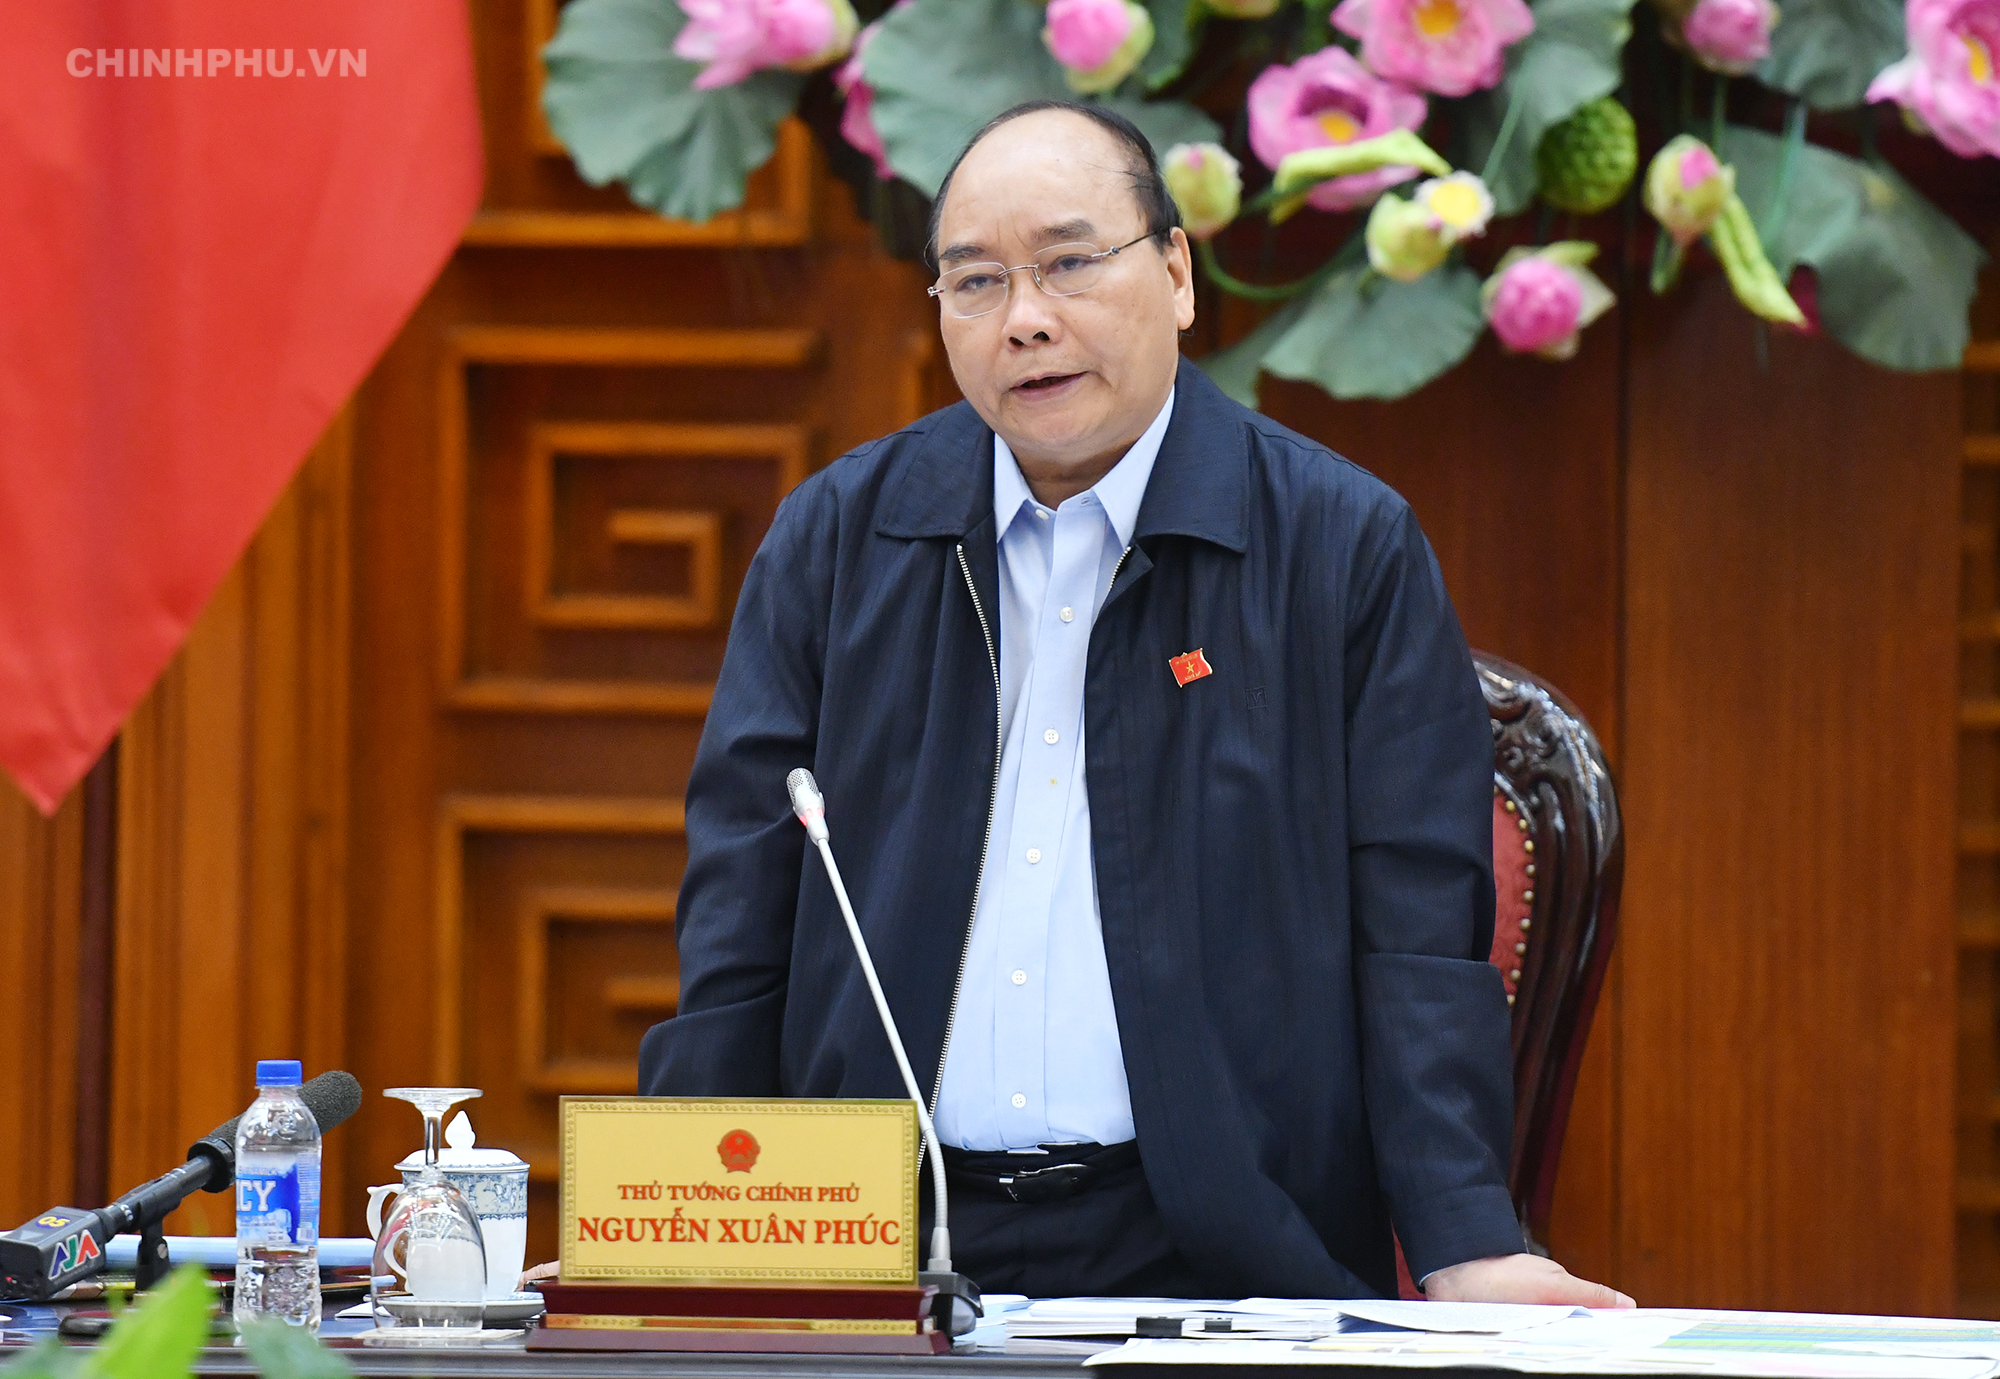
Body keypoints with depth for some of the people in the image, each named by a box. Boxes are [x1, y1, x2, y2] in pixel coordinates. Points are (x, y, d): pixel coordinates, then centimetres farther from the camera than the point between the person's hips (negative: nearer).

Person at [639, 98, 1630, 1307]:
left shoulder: (1347, 548, 4)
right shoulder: (834, 538, 12)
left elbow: (1419, 934, 1)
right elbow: (741, 923, 11)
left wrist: (1468, 1250, -11)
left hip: (1216, 1253, -2)